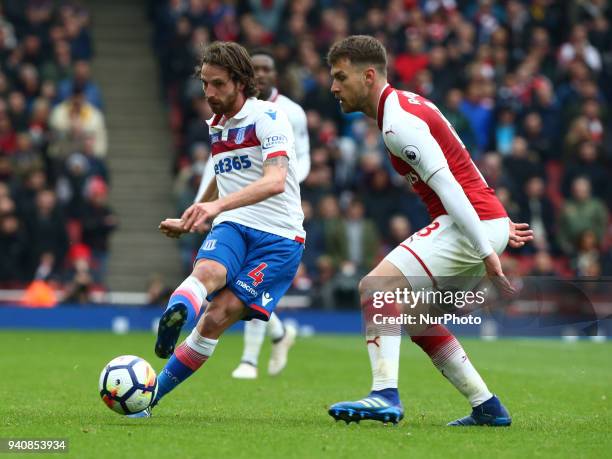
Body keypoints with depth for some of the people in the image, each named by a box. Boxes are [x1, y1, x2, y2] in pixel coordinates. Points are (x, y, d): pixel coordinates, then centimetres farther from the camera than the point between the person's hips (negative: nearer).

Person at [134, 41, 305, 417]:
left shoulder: (268, 116, -8)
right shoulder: (217, 126, 16)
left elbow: (275, 181, -25)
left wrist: (217, 205, -37)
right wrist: (189, 221, 39)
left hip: (279, 237, -5)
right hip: (232, 228, 5)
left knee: (218, 317, -18)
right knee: (207, 271, -32)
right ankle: (175, 315, -66)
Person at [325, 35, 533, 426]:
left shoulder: (398, 122, -15)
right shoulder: (408, 104, 17)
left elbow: (447, 186, -22)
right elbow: (460, 166, 24)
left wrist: (486, 251, -25)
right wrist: (498, 225, 29)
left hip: (470, 224, -10)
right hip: (489, 220, 10)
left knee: (376, 286, -19)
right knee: (415, 318, 18)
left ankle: (386, 395, -29)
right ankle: (487, 408, 18)